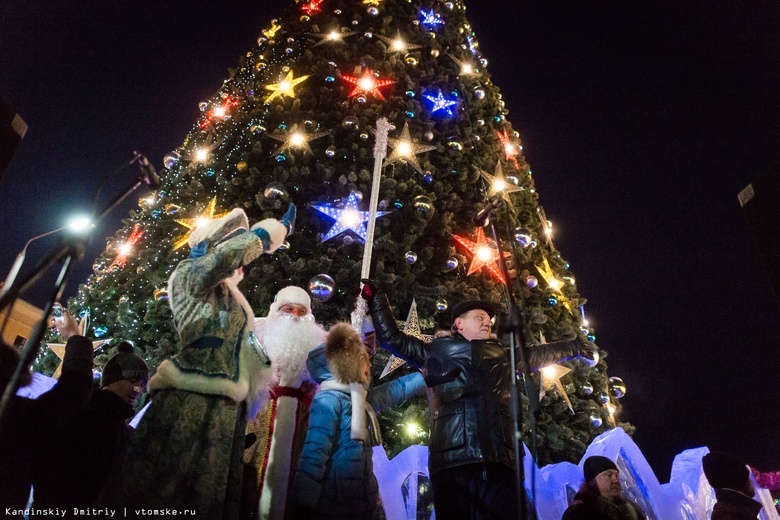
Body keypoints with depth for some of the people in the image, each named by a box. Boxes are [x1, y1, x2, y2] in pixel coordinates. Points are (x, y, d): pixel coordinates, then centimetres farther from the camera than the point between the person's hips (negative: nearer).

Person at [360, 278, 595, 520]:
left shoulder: (501, 355, 29)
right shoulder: (438, 350, 19)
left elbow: (539, 354, 44)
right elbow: (391, 336, 24)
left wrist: (575, 347, 55)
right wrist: (376, 297, 25)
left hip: (499, 461, 3)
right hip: (453, 461, -3)